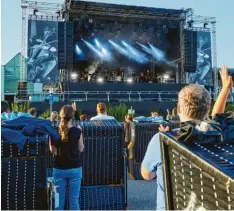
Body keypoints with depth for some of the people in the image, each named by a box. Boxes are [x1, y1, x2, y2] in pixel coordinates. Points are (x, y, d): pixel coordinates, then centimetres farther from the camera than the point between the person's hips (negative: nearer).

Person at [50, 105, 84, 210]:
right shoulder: (77, 131, -10)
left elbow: (52, 150, 4)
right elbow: (81, 149, 2)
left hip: (59, 169, 2)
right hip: (74, 168, -1)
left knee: (59, 199, 12)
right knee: (74, 199, 7)